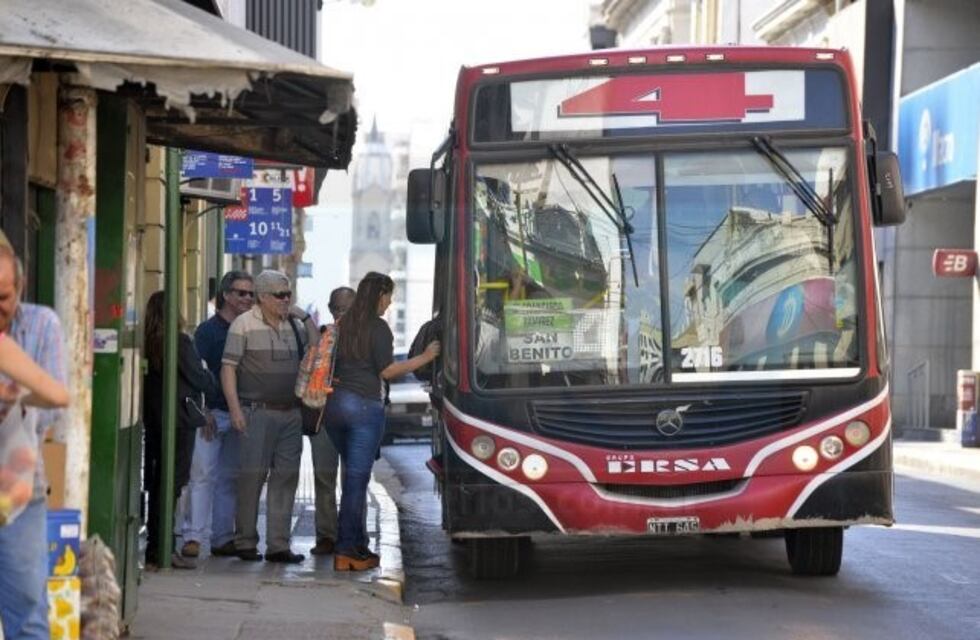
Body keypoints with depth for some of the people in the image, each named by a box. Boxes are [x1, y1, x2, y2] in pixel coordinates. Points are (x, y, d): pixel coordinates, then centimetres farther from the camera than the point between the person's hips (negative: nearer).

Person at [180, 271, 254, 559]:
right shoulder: (208, 330, -3)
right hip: (212, 412, -5)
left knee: (229, 478, 9)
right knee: (203, 474, -9)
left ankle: (223, 538, 14)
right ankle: (194, 536, -10)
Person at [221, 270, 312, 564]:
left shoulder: (294, 325, 13)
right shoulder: (244, 324, -3)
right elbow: (228, 367, -6)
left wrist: (309, 321, 6)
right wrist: (235, 408, -14)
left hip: (291, 412, 5)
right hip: (258, 411, -5)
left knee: (286, 476, 3)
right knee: (252, 475, -3)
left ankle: (278, 544, 7)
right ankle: (245, 542, 6)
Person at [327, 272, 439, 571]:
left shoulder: (340, 326, 12)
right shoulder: (378, 328, -7)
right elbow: (387, 370, -8)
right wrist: (425, 357, -2)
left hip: (334, 404, 6)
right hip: (364, 406, -6)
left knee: (353, 476, 15)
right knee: (357, 479, -4)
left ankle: (359, 546, 17)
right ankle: (346, 552, -5)